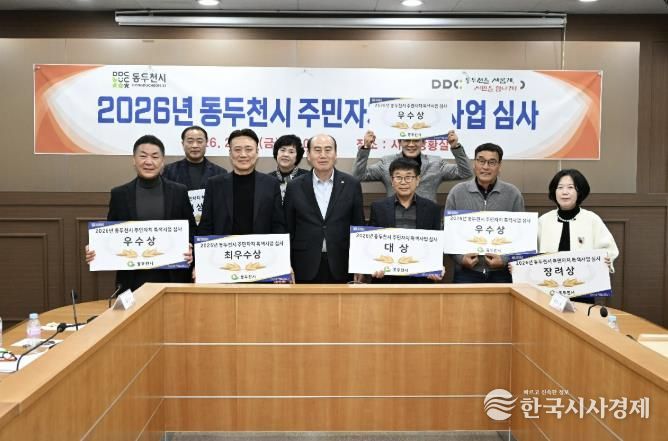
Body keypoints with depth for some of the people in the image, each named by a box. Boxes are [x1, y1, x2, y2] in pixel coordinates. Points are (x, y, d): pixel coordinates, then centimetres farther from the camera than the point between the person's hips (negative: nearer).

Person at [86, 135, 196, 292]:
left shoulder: (179, 192, 4)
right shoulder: (119, 194, 5)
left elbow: (190, 230, 6)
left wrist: (190, 251, -14)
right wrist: (94, 250, -10)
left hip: (171, 277, 0)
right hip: (132, 278, 1)